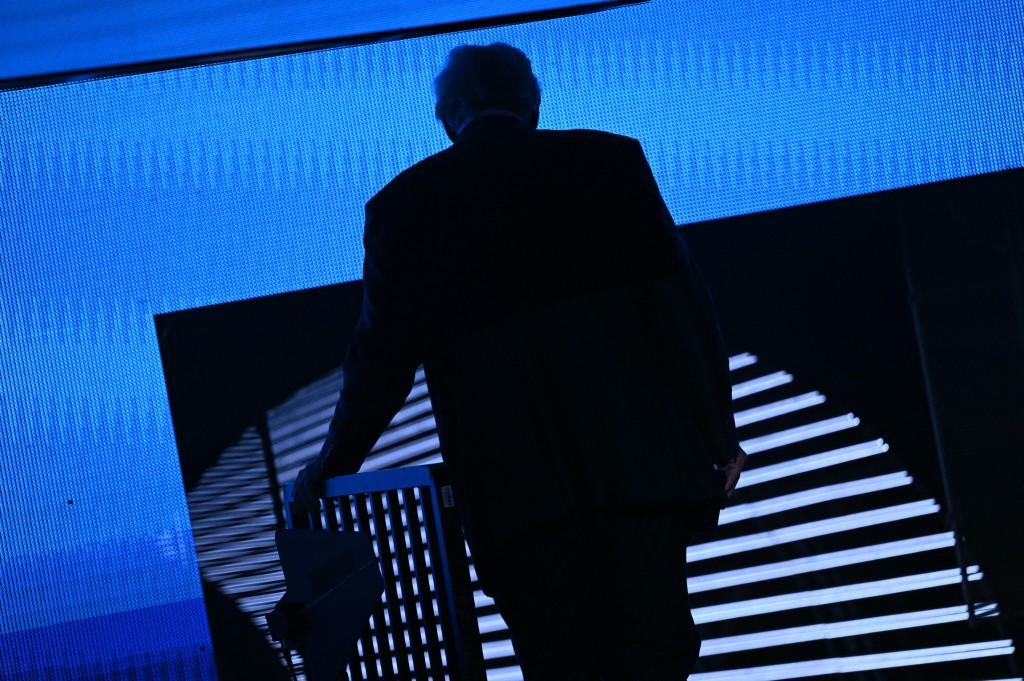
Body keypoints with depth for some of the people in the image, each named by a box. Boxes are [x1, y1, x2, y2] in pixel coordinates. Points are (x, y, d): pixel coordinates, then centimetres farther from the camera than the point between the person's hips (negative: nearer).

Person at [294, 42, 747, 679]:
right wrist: (720, 431, 12)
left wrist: (330, 467, 24)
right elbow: (686, 302, 6)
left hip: (515, 482, 0)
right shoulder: (613, 159, 8)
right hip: (638, 455, 0)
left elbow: (384, 360, 10)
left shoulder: (405, 204, 8)